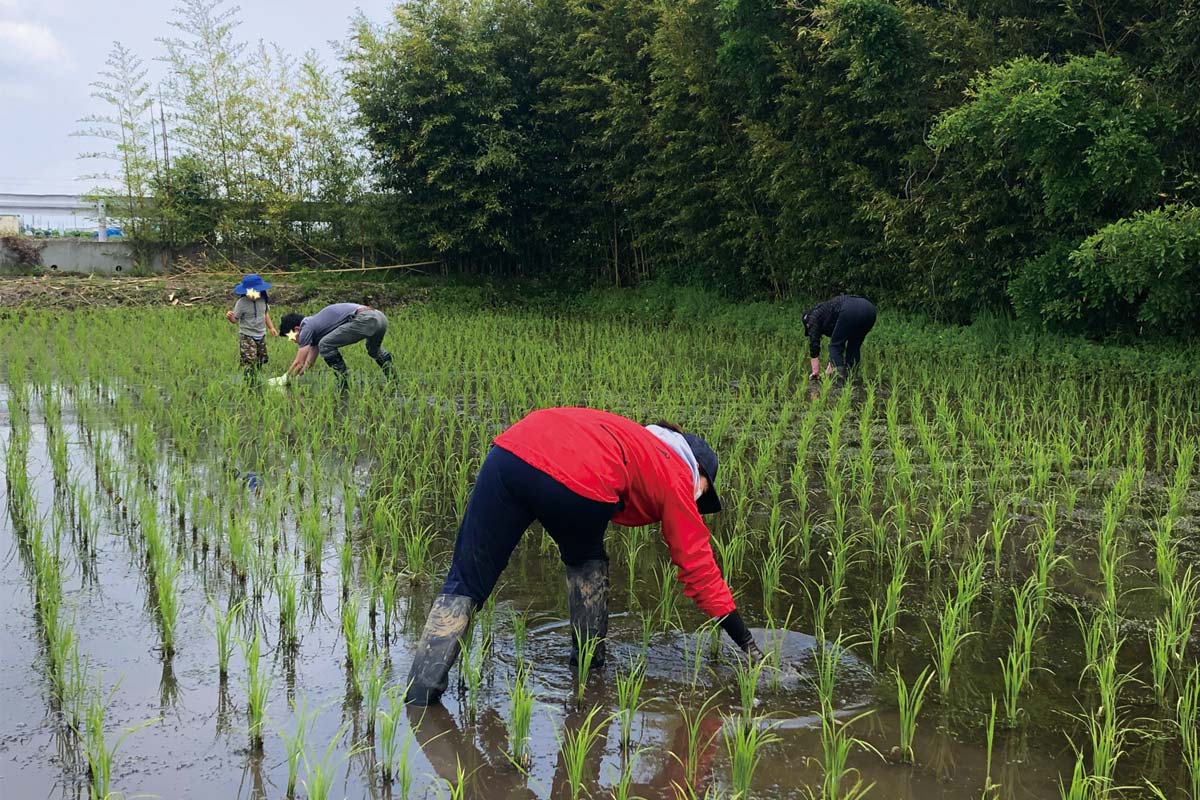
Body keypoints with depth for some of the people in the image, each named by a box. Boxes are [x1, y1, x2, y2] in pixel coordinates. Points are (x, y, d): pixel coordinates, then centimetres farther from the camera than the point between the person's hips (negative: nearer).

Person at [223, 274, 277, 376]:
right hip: (247, 337, -6)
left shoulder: (263, 300, -2)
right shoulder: (241, 302, -16)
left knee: (261, 361, 13)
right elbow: (235, 320, -13)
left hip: (261, 336, 6)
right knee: (249, 362, -15)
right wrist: (229, 317, -35)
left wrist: (271, 327, 7)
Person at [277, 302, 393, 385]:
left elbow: (299, 363, 7)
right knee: (374, 350, 39)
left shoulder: (307, 328, 3)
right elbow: (309, 362, 36)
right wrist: (296, 377, 38)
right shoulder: (315, 324, 29)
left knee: (325, 345, -1)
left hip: (365, 320, -10)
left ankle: (346, 386, 2)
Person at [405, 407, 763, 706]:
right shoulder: (677, 478, 24)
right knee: (586, 562, 31)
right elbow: (699, 566, 25)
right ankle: (589, 659, 33)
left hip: (509, 451, 4)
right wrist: (747, 645, 32)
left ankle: (420, 694, 1)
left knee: (465, 583, 9)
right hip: (580, 483, -4)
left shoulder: (635, 438, 39)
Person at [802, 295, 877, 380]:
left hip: (850, 312, -8)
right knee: (854, 347, 23)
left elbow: (814, 344, 19)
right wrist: (831, 367, 50)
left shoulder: (814, 318, 22)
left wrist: (815, 371, 25)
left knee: (836, 346, 8)